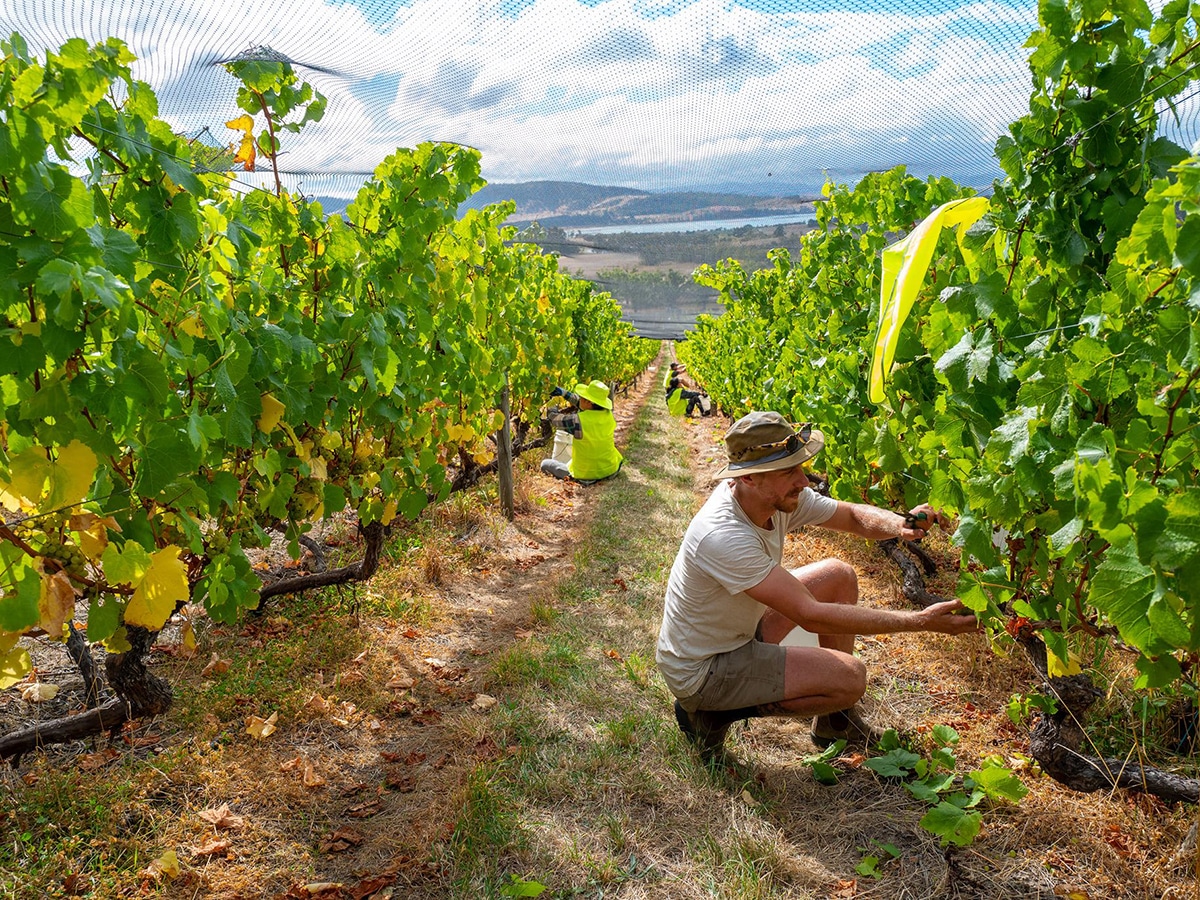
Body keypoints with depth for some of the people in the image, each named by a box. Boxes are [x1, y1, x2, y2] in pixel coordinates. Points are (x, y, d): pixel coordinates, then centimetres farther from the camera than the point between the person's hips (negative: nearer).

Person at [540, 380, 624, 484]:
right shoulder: (608, 414, -10)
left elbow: (555, 419, -9)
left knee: (545, 464, 13)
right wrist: (563, 393, 12)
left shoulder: (579, 421, -28)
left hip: (588, 476, -5)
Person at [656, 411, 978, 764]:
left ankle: (835, 721, 17)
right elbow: (810, 615, -35)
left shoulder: (780, 495, -11)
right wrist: (921, 621, -34)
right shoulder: (723, 536, -36)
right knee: (850, 677, -18)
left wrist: (900, 525, -22)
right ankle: (712, 714, -2)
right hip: (700, 670, -9)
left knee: (839, 575, 6)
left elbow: (853, 516, 2)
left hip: (739, 630, 9)